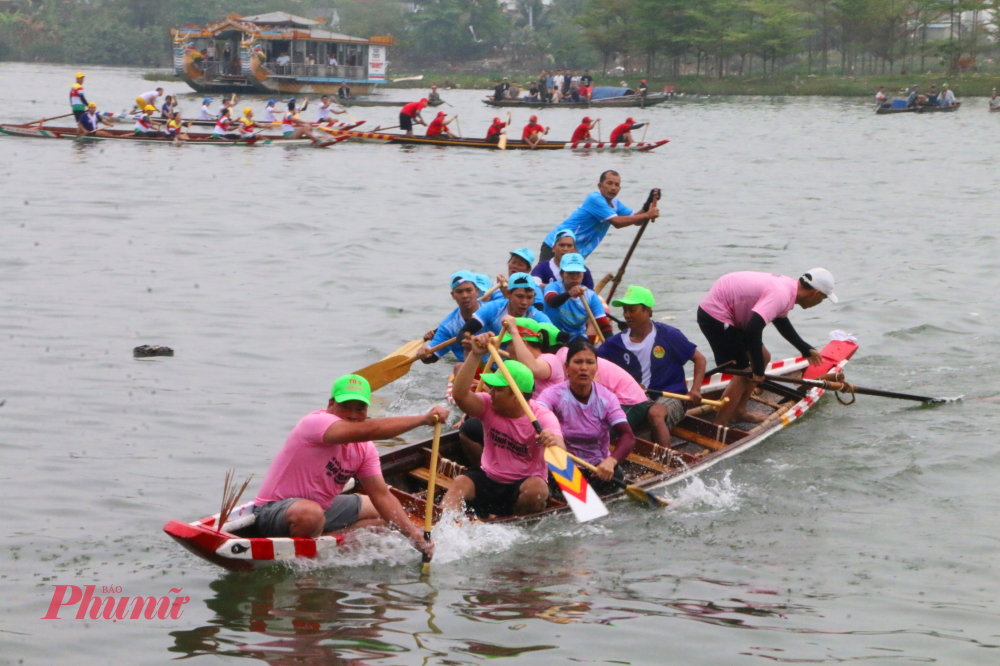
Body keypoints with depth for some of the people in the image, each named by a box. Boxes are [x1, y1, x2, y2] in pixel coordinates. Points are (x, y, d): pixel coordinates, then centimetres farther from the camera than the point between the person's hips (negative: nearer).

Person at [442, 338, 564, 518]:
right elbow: (460, 394, -25)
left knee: (537, 488, -34)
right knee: (460, 483, -25)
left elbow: (561, 454, -31)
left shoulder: (542, 417, -15)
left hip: (523, 485, -2)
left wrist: (554, 443, -57)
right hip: (488, 482, 2)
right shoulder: (488, 406, -5)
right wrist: (475, 355, -32)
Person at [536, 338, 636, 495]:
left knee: (615, 476, -31)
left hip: (598, 466, 2)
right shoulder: (553, 394, -10)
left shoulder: (606, 398, -5)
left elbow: (628, 436, -17)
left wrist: (610, 461, -39)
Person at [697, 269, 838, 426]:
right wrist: (758, 371, -24)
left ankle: (739, 411, 24)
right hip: (715, 314, -10)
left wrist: (806, 350, 35)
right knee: (743, 375, -10)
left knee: (764, 357, 17)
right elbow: (753, 329, -34)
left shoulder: (787, 285, 5)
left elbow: (781, 322, 26)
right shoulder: (781, 295, -26)